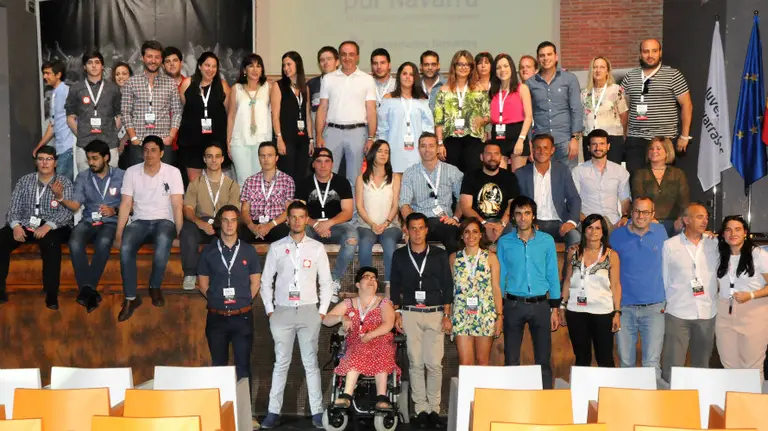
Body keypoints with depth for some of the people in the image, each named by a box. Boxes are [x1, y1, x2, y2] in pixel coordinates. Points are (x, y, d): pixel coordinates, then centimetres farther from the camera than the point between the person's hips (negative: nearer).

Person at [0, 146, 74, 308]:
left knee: (50, 241, -37)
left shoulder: (64, 182, 2)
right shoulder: (24, 181, 12)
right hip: (25, 225, 4)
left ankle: (51, 292, -31)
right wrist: (16, 225, -16)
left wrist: (48, 225, -27)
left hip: (52, 227, -3)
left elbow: (66, 212, -9)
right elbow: (13, 208, 6)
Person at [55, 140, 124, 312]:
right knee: (74, 243, -32)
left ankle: (87, 289, -30)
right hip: (88, 221, 2)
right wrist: (60, 197, -17)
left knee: (103, 242, -38)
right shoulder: (82, 178, 10)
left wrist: (115, 211, -15)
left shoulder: (121, 176, 4)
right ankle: (88, 289, -28)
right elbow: (75, 206, 2)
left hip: (111, 222, -2)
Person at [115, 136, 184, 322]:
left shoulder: (173, 172, -2)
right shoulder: (131, 172, 3)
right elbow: (125, 205, 1)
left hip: (164, 221, -2)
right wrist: (119, 233, -9)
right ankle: (130, 298, -17)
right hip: (140, 221, 2)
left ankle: (155, 287, -14)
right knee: (125, 248, -31)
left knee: (163, 241, -38)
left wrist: (179, 233, -16)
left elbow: (177, 206, -6)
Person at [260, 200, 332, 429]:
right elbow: (266, 281, 7)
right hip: (282, 311, 0)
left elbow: (326, 282, 7)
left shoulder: (317, 248, 5)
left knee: (311, 363, 4)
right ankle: (273, 412, 7)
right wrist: (270, 310, 0)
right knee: (281, 363, 2)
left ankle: (317, 412, 6)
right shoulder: (276, 247, 5)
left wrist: (322, 311, 1)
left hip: (309, 310, 0)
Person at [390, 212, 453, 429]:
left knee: (435, 363, -5)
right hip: (410, 313, 1)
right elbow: (395, 287, 10)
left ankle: (434, 409, 3)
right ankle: (421, 409, 6)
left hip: (435, 313, 0)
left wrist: (447, 315, 0)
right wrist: (397, 313, 2)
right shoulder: (399, 255, 8)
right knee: (415, 363, 0)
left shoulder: (439, 254, 7)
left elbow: (447, 286, 6)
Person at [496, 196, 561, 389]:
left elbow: (553, 275, 6)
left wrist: (555, 309, 3)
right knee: (511, 360, 5)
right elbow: (500, 276, 6)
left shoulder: (547, 241, 3)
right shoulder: (504, 242, 2)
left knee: (543, 360, 4)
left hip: (540, 304, 0)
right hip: (513, 305, 0)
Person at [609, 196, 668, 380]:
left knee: (652, 362, -7)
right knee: (625, 362, 7)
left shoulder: (661, 232, 4)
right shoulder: (617, 235, 2)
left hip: (654, 307, 0)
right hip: (625, 308, 1)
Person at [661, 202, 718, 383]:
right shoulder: (670, 245, 0)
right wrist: (666, 302, 5)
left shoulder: (714, 244, 6)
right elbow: (664, 278, 4)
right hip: (677, 313, -3)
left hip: (707, 313, 3)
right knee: (673, 366, -2)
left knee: (702, 363, 13)